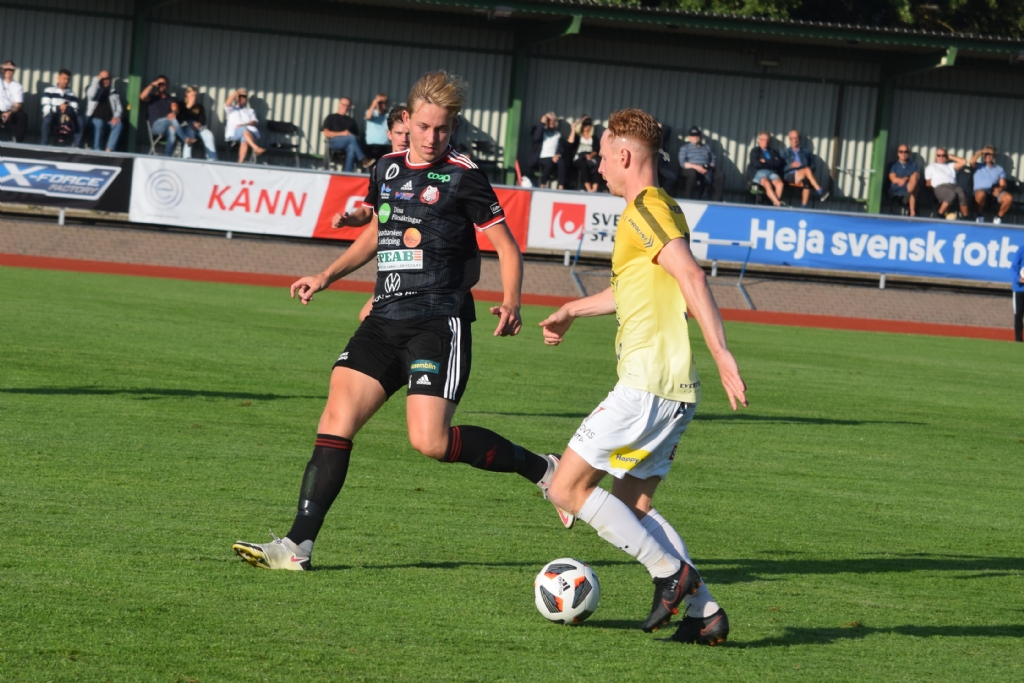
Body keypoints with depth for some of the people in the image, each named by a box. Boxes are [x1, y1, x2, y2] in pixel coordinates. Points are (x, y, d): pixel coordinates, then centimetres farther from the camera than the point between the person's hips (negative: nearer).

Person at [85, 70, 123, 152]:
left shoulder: (114, 93, 23)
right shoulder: (94, 89, 17)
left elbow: (119, 108, 14)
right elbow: (91, 95, -8)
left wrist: (116, 117, -8)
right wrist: (96, 80, -2)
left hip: (110, 122, 2)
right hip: (95, 119, -2)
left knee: (118, 125, -31)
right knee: (99, 124, -38)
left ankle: (108, 151, -40)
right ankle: (97, 151, -36)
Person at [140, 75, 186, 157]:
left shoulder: (170, 99, 25)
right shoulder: (152, 97, 20)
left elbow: (175, 109, 3)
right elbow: (142, 97, -4)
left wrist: (174, 113, -22)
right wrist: (152, 85, -1)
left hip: (168, 126, 2)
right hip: (156, 125, -2)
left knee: (172, 131, -38)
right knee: (172, 119, -34)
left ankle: (167, 157, -45)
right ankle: (186, 141, -44)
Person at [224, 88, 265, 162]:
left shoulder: (250, 111, 27)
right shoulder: (232, 109, 26)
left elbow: (254, 122, 8)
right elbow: (228, 103, 1)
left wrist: (244, 124, -13)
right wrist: (238, 92, 8)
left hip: (249, 132, 1)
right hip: (233, 133, -1)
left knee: (245, 139, -38)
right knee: (244, 129, -38)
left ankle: (241, 162, -52)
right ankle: (256, 148, -58)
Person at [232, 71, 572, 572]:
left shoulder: (462, 177, -6)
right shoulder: (388, 168, 12)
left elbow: (507, 248, -4)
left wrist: (511, 305, -20)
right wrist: (327, 276, 22)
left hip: (440, 323, -6)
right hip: (385, 319, 6)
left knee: (430, 441, -17)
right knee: (337, 415, -7)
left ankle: (542, 470, 3)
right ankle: (298, 545, -8)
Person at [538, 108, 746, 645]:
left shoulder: (645, 209, -10)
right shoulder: (657, 209, 21)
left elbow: (690, 277, -24)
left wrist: (721, 353, -32)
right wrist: (572, 311, 49)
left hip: (646, 387, -10)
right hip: (674, 392, 10)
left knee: (569, 489, -5)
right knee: (631, 504, 14)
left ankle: (671, 572, -7)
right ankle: (703, 611, 7)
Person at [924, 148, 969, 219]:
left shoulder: (950, 166, 34)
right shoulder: (930, 167, 28)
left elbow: (963, 162, 24)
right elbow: (928, 183, 20)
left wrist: (950, 157, 30)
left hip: (953, 186, 3)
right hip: (940, 187, -3)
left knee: (962, 194, -36)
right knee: (952, 194, -41)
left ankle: (965, 218, -36)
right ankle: (939, 216, -31)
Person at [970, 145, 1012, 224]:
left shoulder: (999, 169, 24)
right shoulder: (978, 167, 21)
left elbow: (1003, 184, 10)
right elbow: (972, 161, -3)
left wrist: (1000, 189, -13)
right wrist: (981, 152, 9)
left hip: (995, 191, 2)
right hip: (981, 190, -2)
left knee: (1009, 198, -31)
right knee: (981, 195, -42)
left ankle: (998, 218, -9)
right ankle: (980, 217, -16)